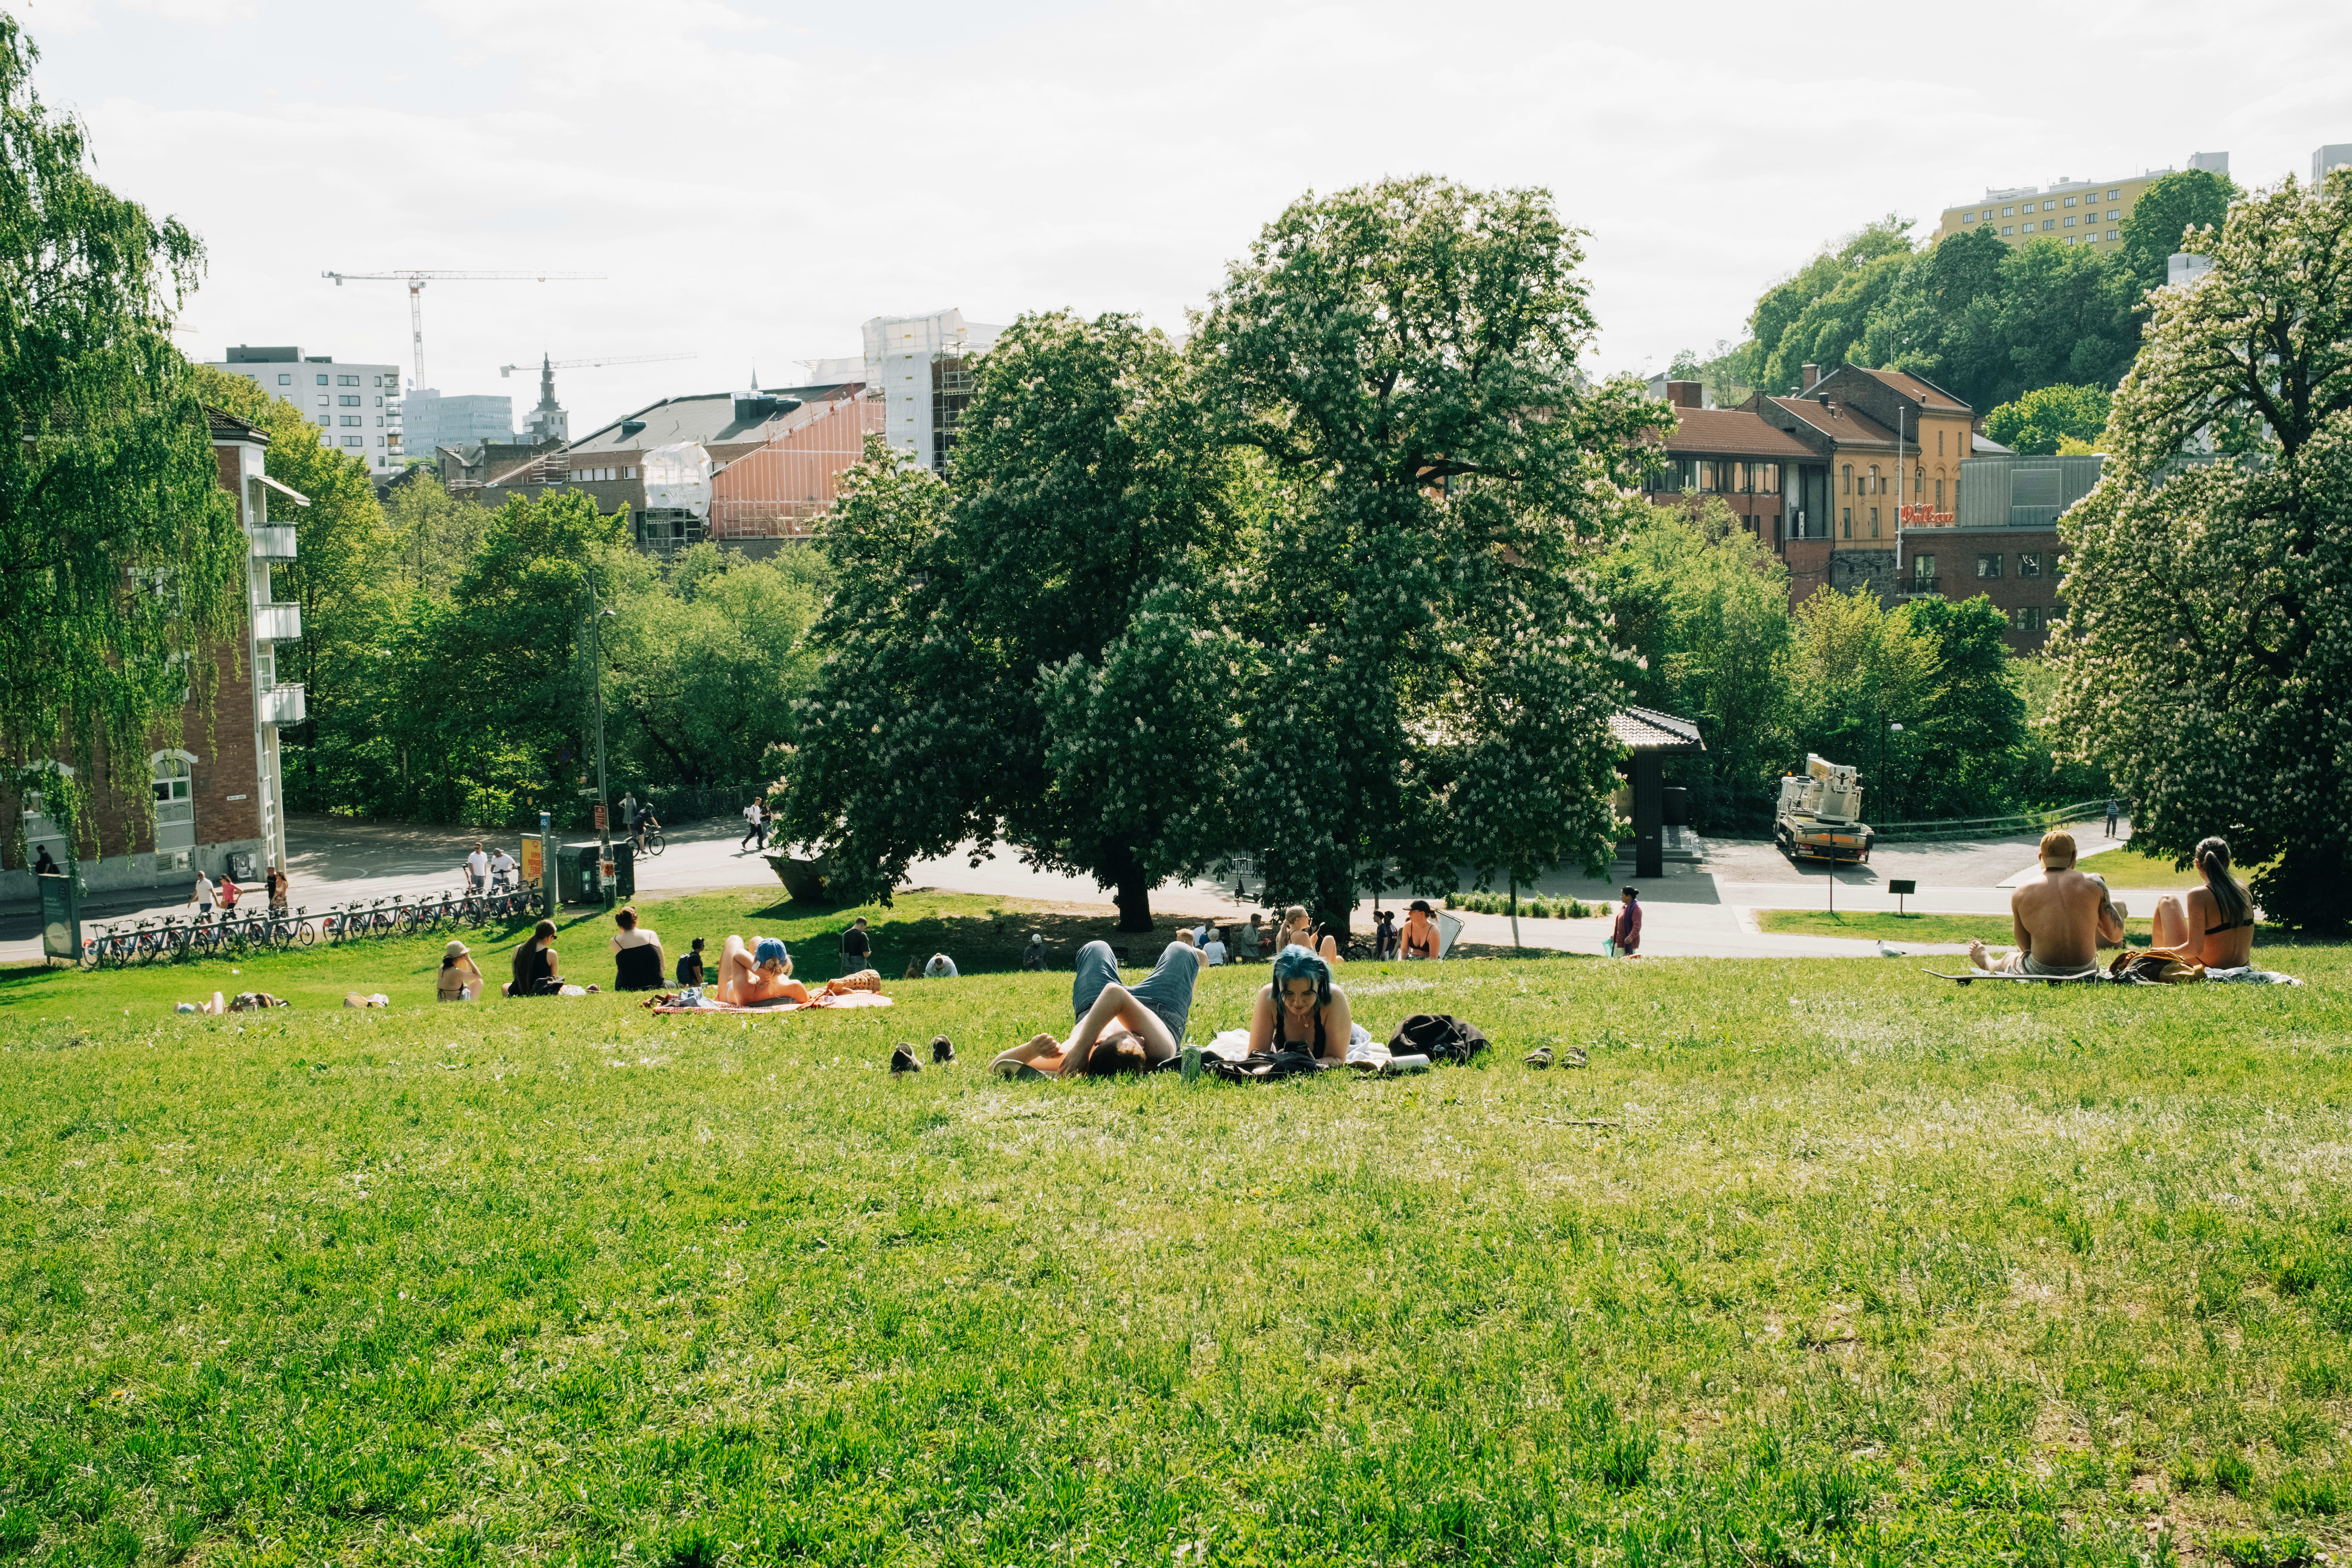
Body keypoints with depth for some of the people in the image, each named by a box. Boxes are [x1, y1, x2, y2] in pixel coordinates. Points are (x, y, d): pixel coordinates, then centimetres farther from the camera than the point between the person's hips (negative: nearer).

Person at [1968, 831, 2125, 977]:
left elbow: (2025, 947, 2)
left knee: (2008, 959, 36)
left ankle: (1987, 962, 69)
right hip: (2086, 973, 0)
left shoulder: (2021, 893, -7)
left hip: (2040, 974, 0)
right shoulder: (2094, 885, -8)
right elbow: (2116, 936, 1)